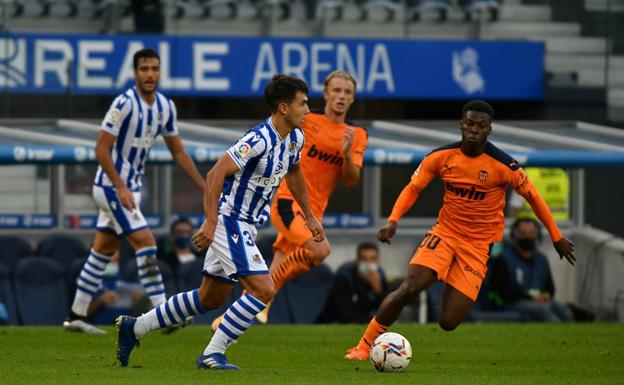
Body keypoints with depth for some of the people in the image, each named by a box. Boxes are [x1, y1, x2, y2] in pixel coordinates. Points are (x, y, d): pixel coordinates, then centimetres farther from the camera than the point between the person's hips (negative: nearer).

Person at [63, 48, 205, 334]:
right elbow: (101, 149, -18)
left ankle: (76, 315, 16)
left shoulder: (165, 107, 5)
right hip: (112, 186, -8)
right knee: (145, 243, -14)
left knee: (103, 250, 11)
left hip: (130, 188, 8)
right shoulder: (125, 104, -19)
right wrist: (121, 188, -23)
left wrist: (205, 188, 10)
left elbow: (178, 153, 14)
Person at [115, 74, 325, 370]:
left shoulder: (295, 138, 5)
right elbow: (216, 173, -26)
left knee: (210, 299, 16)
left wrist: (309, 217, 30)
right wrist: (210, 222, -30)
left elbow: (293, 172, 26)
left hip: (245, 225, 10)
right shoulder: (259, 140, -24)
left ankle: (133, 328, 27)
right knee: (263, 290, -17)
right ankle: (213, 354, -10)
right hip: (229, 221, -10)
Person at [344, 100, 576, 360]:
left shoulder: (503, 165, -13)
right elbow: (414, 188, 4)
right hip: (445, 232, 1)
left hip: (478, 244, -1)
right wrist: (393, 220, -12)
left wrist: (557, 237, 6)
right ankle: (365, 345, -11)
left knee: (448, 322, -9)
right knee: (409, 287, -24)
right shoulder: (441, 157, -6)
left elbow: (532, 197, -1)